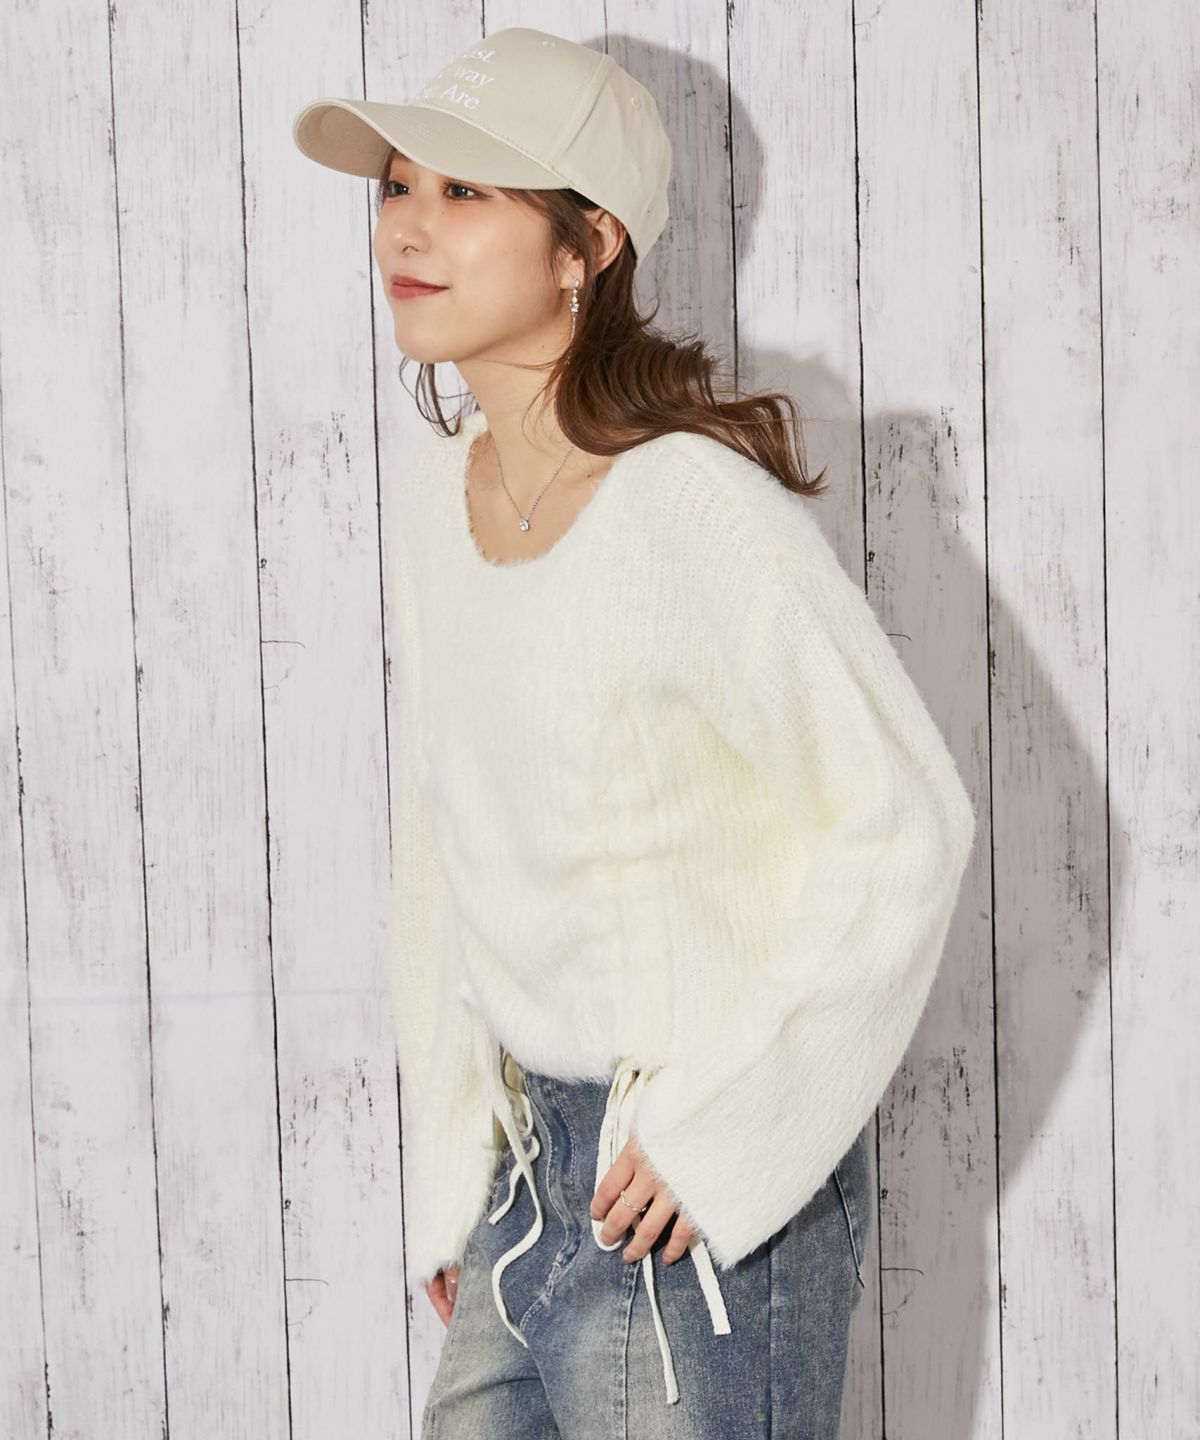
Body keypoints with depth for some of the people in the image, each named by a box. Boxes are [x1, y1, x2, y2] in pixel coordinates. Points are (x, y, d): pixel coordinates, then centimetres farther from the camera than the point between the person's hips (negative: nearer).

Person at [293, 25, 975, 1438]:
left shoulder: (696, 508, -19)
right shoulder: (430, 497, 4)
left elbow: (906, 825, -17)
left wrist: (719, 1127, -15)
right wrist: (454, 1166, 11)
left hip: (709, 1182, -7)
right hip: (527, 1149, 7)